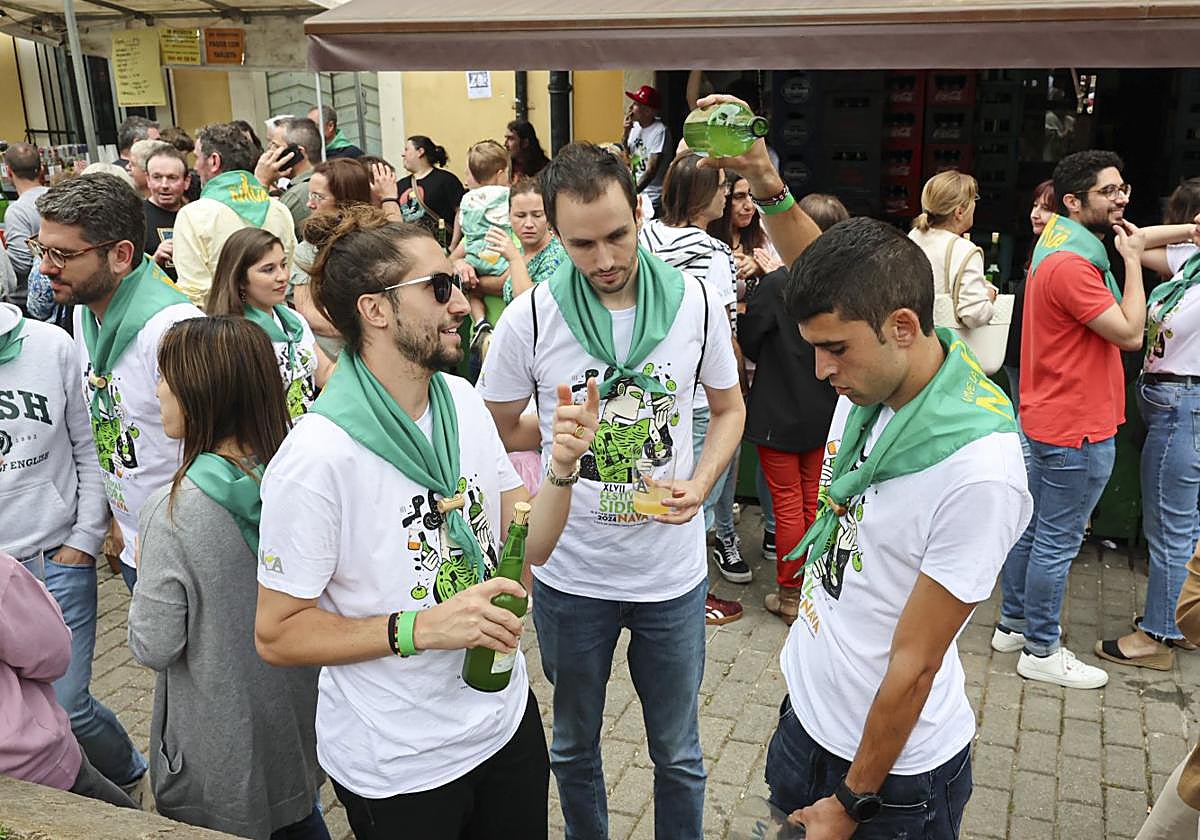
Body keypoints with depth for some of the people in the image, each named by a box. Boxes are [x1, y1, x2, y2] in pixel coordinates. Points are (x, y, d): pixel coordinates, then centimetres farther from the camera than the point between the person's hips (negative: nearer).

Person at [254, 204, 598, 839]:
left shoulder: (461, 400, -4)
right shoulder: (317, 455, -24)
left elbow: (528, 548, 0)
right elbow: (277, 634, -18)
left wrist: (561, 469, -18)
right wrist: (420, 628, -28)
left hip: (505, 714, 6)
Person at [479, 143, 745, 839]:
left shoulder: (696, 304, -9)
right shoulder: (530, 319, -12)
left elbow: (730, 408, 5)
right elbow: (499, 430, 1)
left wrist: (700, 483, -11)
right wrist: (577, 429, -4)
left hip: (673, 571, 0)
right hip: (571, 572, 0)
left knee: (679, 754, 18)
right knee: (575, 746, 22)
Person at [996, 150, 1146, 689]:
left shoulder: (1060, 250, 13)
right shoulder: (1072, 265, -22)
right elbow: (1129, 332, -19)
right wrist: (1132, 261, -12)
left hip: (1047, 421, 11)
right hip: (1077, 428, -11)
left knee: (1033, 528, 18)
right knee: (1057, 542, 1)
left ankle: (1014, 624, 31)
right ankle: (1041, 651, 13)